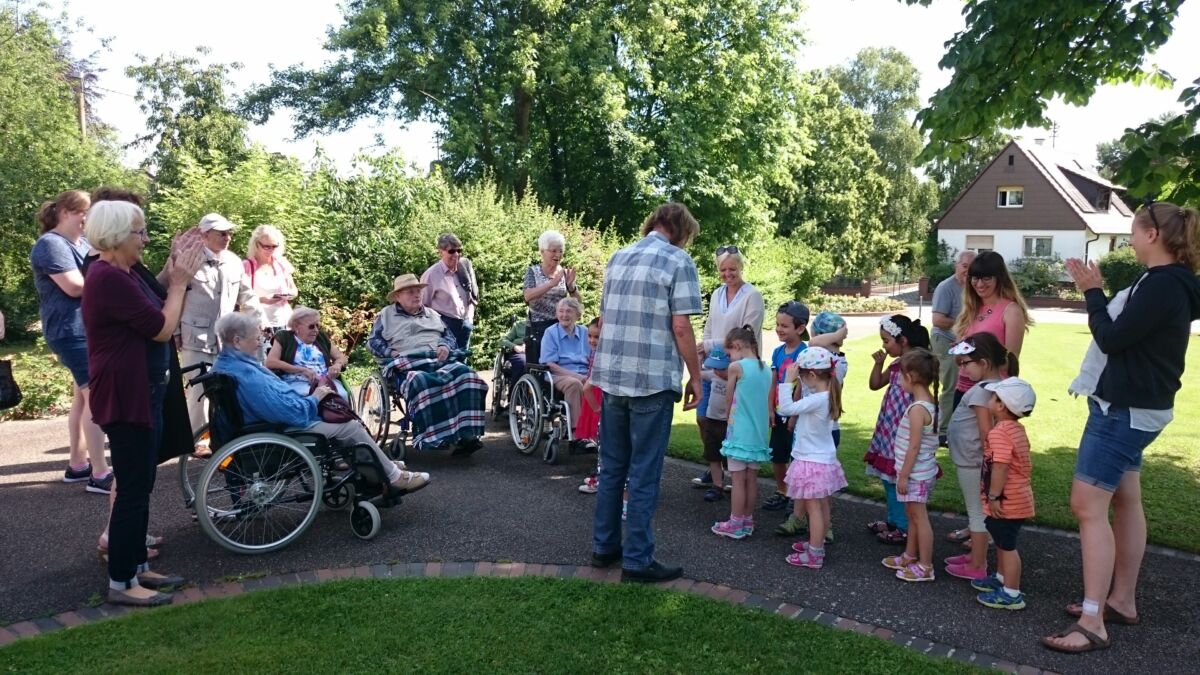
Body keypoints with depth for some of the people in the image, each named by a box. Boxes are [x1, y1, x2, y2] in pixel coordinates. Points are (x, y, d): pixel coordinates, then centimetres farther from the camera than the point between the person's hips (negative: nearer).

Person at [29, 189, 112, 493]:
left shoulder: (84, 242, 17)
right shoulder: (51, 245, -12)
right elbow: (74, 286, -22)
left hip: (91, 328, 10)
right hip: (73, 330, -10)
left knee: (83, 396, 14)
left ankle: (77, 464, 24)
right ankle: (100, 474, -12)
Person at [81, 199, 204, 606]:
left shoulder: (120, 275, 12)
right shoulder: (109, 278, -21)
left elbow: (152, 315, 12)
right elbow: (162, 329, -20)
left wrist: (174, 278, 4)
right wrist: (179, 282, -9)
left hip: (142, 393, 11)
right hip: (125, 397, -11)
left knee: (141, 485, 16)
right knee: (133, 489, -3)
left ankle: (137, 566, 27)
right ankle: (121, 583, 7)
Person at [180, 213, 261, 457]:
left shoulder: (234, 262, 10)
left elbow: (247, 295, 19)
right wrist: (175, 332, -4)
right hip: (196, 337, -5)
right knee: (199, 389, -3)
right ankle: (198, 440, 8)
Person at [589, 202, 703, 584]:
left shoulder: (618, 257, 14)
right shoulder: (678, 261, -6)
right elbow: (681, 327, -12)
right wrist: (695, 377, -3)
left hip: (612, 377, 6)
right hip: (653, 380, -6)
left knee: (612, 467, 15)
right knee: (644, 474, 1)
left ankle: (604, 547, 24)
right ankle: (637, 560, 8)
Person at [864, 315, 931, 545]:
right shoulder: (896, 364, 9)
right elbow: (875, 385, 17)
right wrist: (878, 362, 5)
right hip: (889, 429, 9)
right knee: (889, 477, 17)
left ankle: (905, 528, 9)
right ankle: (893, 520, 31)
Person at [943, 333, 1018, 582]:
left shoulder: (982, 390, -22)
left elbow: (986, 431, -23)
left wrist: (988, 461, -17)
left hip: (972, 462, -9)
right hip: (970, 460, 9)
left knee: (977, 512, 1)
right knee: (977, 511, 19)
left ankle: (976, 567, 12)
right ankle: (975, 555, 33)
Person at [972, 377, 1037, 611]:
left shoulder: (999, 433, -23)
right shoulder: (1017, 429, 10)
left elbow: (1000, 467, -29)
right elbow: (1025, 465, 18)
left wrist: (993, 497, -23)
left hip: (1006, 502, -10)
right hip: (1018, 498, 10)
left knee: (1007, 545, -1)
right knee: (1002, 541, 24)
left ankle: (1011, 594, 7)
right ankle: (1002, 578, 39)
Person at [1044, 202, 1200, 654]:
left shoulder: (1162, 285, -21)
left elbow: (1112, 338, -19)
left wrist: (1092, 292, -9)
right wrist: (1095, 292, 6)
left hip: (1125, 411, -11)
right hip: (1128, 408, 11)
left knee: (1088, 506, -11)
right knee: (1124, 501, 16)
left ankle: (1092, 623, -7)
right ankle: (1122, 601, 28)